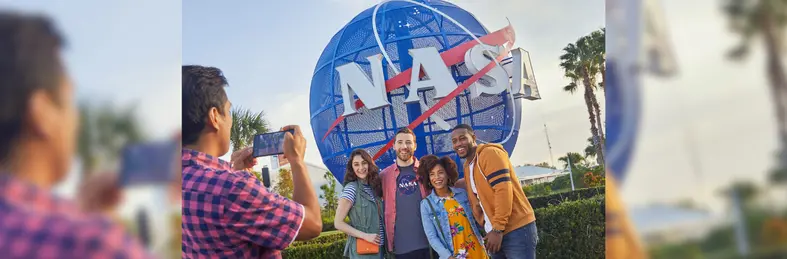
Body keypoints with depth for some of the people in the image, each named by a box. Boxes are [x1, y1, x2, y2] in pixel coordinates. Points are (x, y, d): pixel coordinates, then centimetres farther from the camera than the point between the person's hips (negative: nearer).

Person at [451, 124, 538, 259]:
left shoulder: (490, 153, -9)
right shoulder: (467, 166, 17)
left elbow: (503, 190, -19)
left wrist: (497, 229, -20)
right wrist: (488, 229, 7)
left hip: (517, 230, -8)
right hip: (494, 232, 8)